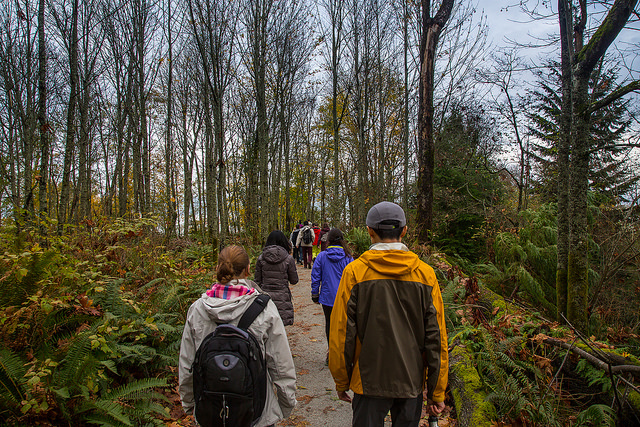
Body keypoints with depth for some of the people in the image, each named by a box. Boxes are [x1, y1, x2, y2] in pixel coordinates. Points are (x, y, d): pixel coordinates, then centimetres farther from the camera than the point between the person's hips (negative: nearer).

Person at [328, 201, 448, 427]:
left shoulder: (354, 272, -11)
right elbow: (436, 337, -3)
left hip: (370, 382, -2)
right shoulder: (425, 273, -5)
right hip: (412, 381, 3)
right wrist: (436, 391, 7)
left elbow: (342, 334, -8)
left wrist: (341, 382, 5)